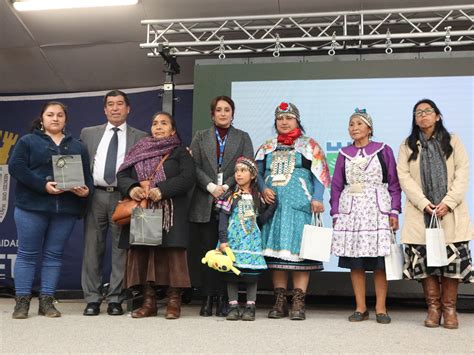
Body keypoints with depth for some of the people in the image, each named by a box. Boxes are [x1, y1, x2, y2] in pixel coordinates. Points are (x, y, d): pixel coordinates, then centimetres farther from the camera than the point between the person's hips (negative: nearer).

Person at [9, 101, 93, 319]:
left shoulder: (77, 147, 18)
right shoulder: (27, 141, 8)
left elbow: (87, 174, 13)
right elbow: (17, 168, -5)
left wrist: (86, 190, -10)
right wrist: (43, 185, -17)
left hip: (66, 209, 2)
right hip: (32, 206, -2)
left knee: (54, 255, 4)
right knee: (27, 254, 0)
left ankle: (46, 301, 10)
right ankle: (22, 302, 7)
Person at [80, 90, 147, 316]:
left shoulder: (140, 137, 10)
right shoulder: (89, 134, 15)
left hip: (123, 197, -1)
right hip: (95, 195, 2)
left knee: (121, 249, 0)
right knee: (92, 248, 3)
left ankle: (115, 299, 9)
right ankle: (92, 299, 10)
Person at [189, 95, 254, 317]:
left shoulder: (243, 138, 15)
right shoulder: (200, 137, 16)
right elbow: (194, 166, 3)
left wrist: (226, 186, -11)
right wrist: (211, 186, -11)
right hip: (205, 204, 1)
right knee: (207, 249, -1)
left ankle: (223, 299, 1)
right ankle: (208, 297, 4)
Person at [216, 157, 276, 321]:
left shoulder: (257, 197, 9)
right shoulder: (231, 195, 2)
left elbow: (261, 219, 6)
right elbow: (223, 219, -3)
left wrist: (273, 204, -2)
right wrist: (223, 240, -11)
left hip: (252, 239, 2)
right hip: (233, 239, -1)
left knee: (252, 272, -1)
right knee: (232, 271, 0)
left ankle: (250, 307, 6)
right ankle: (233, 306, 8)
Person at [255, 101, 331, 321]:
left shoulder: (309, 146, 8)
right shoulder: (267, 147, 19)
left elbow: (319, 175, 0)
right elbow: (257, 173, 17)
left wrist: (317, 199, -12)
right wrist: (263, 189, -2)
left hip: (299, 206, -4)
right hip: (273, 206, 4)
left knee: (299, 251, -7)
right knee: (275, 251, 2)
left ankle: (298, 302, -4)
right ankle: (279, 302, 8)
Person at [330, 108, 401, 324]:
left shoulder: (383, 151, 6)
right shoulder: (344, 154, 12)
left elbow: (394, 183, 4)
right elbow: (336, 185, 12)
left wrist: (394, 211, -4)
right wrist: (336, 213, 4)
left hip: (377, 209, -2)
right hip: (350, 210, 2)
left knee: (379, 261, -3)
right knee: (354, 262, 2)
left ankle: (381, 308, 6)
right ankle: (360, 308, 10)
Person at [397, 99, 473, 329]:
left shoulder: (453, 141, 11)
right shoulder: (407, 145, 11)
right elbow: (404, 176, 1)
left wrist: (448, 202, -12)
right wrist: (424, 204, -12)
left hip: (450, 212, 0)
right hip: (420, 212, 0)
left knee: (453, 258, -4)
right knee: (424, 258, -3)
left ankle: (449, 308, 5)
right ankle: (433, 307, 6)